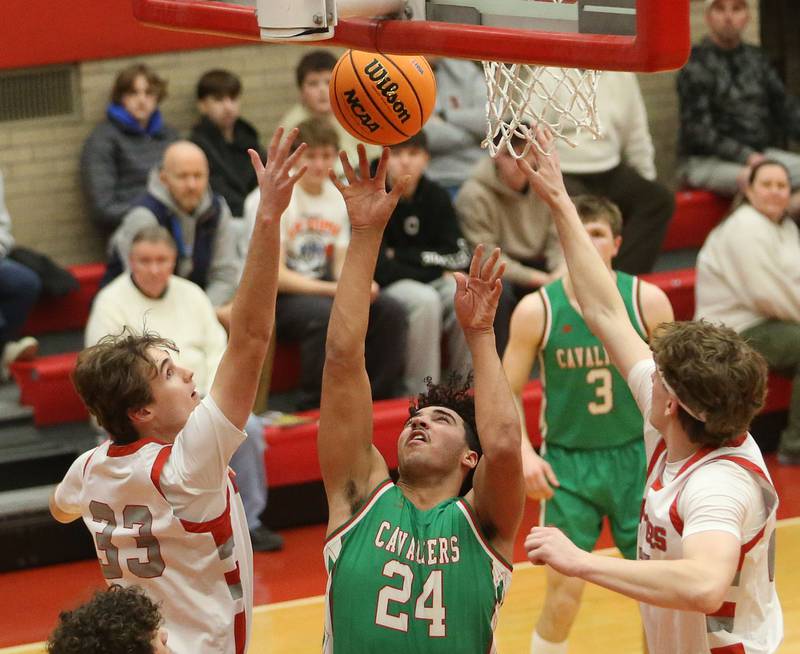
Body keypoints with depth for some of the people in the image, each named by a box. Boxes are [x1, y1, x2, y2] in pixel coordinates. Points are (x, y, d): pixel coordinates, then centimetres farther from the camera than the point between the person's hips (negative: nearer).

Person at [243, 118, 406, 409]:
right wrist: (336, 289, -22)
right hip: (276, 297, -6)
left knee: (390, 311, -16)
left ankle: (380, 401, -5)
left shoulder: (338, 197, 10)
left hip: (321, 289, 7)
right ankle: (315, 407, -24)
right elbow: (274, 276, -15)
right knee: (326, 314, -36)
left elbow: (342, 264, 13)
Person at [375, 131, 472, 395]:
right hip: (383, 287, -5)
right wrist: (438, 270, -12)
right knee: (425, 300, -34)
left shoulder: (435, 196, 4)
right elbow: (378, 267, -16)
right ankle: (421, 394, -27)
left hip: (431, 283, 5)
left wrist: (401, 256, -11)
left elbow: (458, 256, -1)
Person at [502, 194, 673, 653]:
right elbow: (507, 392, -1)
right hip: (567, 462, -1)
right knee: (563, 594, 1)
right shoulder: (537, 310, -10)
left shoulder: (647, 301, -8)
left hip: (636, 457, 1)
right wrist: (523, 451, -15)